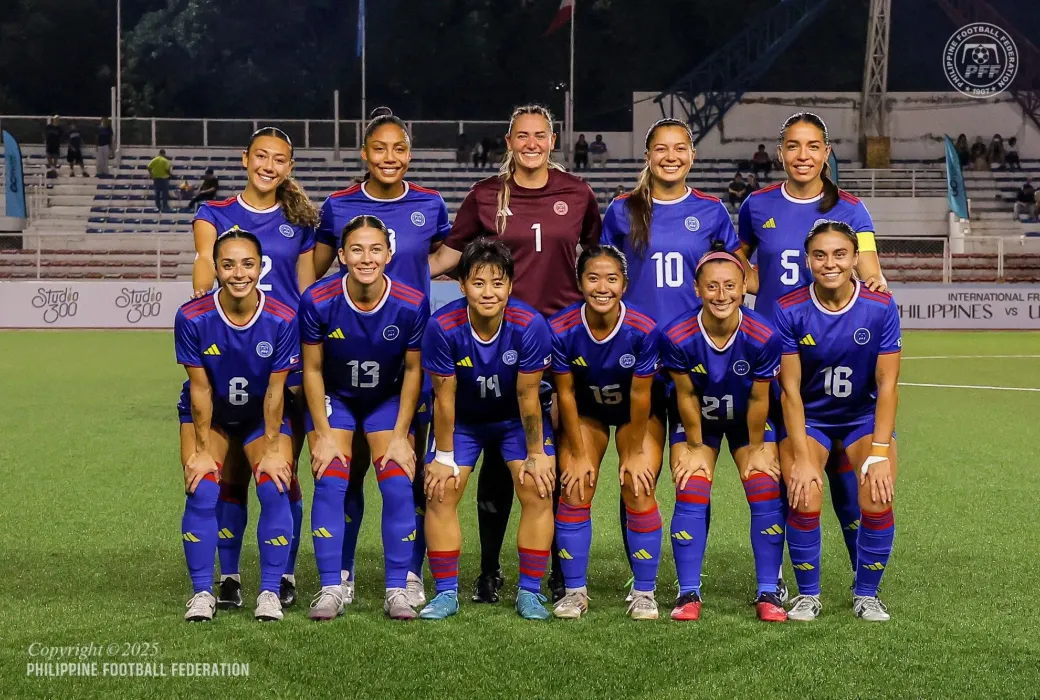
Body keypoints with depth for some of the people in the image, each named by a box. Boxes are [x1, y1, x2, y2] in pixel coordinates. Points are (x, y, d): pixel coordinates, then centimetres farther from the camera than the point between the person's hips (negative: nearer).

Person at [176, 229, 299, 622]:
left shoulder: (282, 320, -22)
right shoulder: (192, 318, -23)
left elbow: (275, 391, -15)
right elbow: (200, 389, -16)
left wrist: (272, 449, -13)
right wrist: (202, 449, -13)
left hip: (262, 416, 0)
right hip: (209, 416, 0)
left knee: (275, 490, -17)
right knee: (202, 493, -17)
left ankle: (270, 592, -3)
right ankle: (202, 593, -2)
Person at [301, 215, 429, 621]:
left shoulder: (411, 304, -23)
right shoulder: (318, 301, -24)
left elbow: (413, 370, -10)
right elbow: (312, 370, -11)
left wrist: (401, 435, -10)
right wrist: (324, 435, -12)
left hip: (389, 400, 0)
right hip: (333, 398, 0)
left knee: (398, 485, -12)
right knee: (330, 484, -13)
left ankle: (397, 589, -2)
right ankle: (330, 589, -5)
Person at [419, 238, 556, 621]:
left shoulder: (529, 325, -30)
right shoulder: (443, 327, -29)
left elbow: (527, 395, -20)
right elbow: (444, 396, -18)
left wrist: (536, 454, -11)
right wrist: (444, 455, -10)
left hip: (516, 418, 0)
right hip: (463, 420, 1)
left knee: (538, 492, -11)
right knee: (440, 493, -8)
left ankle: (530, 592, 2)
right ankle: (446, 593, 5)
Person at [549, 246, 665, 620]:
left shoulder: (643, 330, -31)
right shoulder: (561, 329, -28)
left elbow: (640, 396, -21)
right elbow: (565, 394, -16)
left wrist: (635, 453, -13)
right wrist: (578, 454, -10)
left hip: (638, 413, -1)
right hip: (586, 411, 1)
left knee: (639, 491, -12)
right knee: (574, 491, -8)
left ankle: (644, 593, 2)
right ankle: (574, 592, 4)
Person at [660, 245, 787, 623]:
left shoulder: (763, 336, -31)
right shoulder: (677, 337, -30)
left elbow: (758, 399, -18)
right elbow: (686, 396, -16)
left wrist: (756, 448, -8)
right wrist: (695, 447, -8)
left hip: (749, 420, 0)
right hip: (696, 421, 0)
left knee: (766, 495, -11)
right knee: (691, 496, -12)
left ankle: (768, 593, -2)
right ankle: (689, 594, -3)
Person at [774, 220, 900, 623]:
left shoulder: (881, 307, -16)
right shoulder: (790, 310, -17)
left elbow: (887, 385, -14)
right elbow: (790, 388, -15)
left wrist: (879, 453, -21)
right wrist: (802, 458, -20)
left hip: (865, 416, 1)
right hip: (808, 417, 0)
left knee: (878, 501, -19)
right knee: (805, 503, -20)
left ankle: (866, 594, 7)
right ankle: (807, 594, 6)